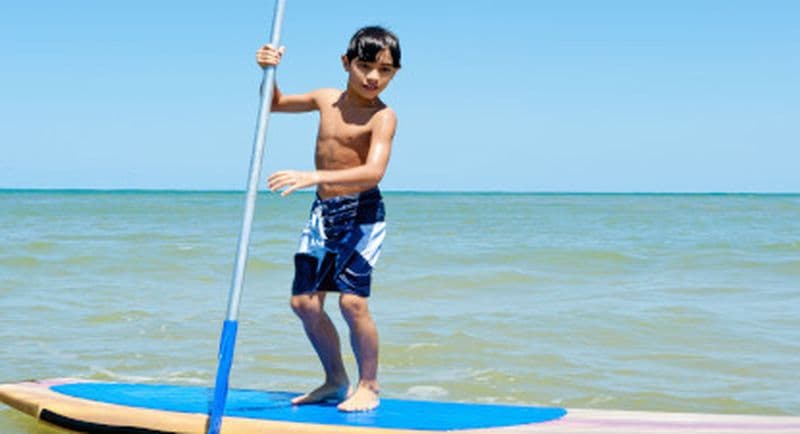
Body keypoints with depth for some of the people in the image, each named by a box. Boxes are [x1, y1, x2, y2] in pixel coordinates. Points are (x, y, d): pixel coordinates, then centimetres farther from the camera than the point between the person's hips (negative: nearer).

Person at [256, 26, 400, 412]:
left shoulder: (382, 116, -14)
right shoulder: (326, 99, 8)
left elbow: (373, 172, -29)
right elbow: (275, 103, 25)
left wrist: (312, 177, -39)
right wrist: (268, 71, 4)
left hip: (362, 213, -7)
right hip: (322, 212, 7)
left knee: (352, 299, -17)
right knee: (304, 301, 7)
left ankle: (369, 386, 1)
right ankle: (336, 381, 24)